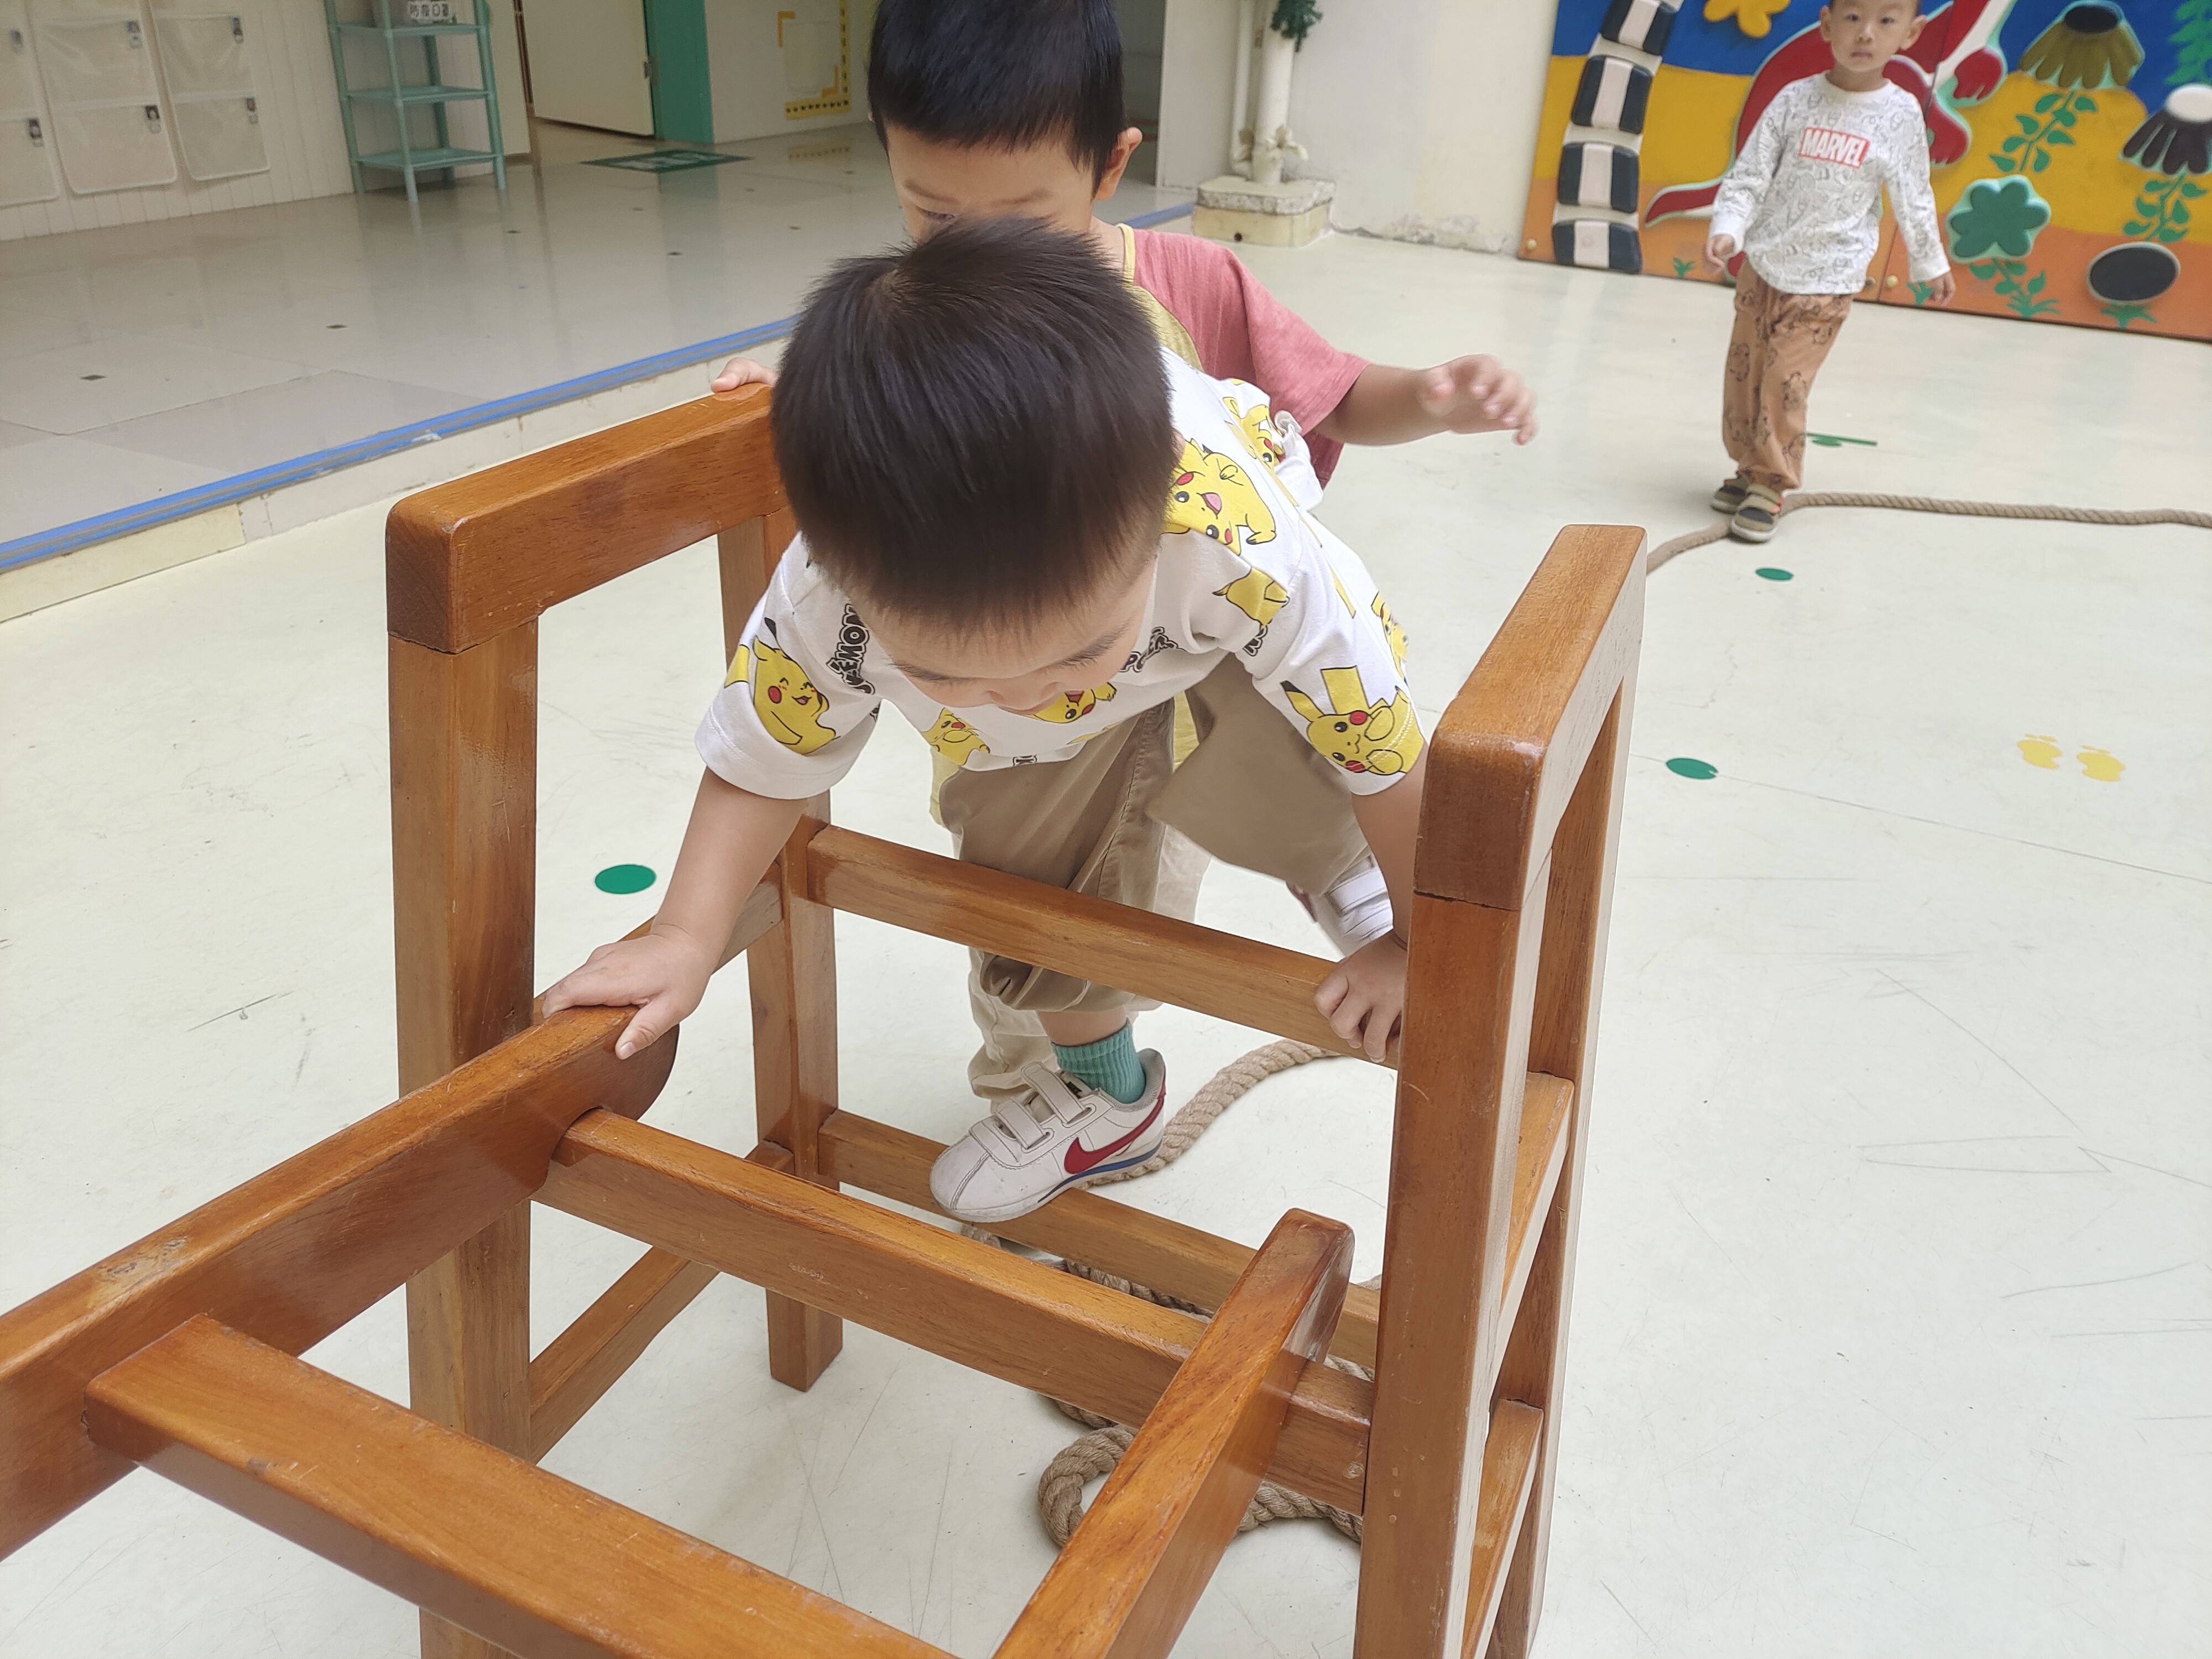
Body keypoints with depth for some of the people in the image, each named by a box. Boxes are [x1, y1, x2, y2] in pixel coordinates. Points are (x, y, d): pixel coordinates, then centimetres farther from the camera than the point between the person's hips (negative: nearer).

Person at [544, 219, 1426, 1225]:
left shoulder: (1250, 547, -47)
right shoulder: (835, 597, -40)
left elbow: (1386, 742, -32)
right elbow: (759, 758, -19)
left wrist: (1414, 941, -21)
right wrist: (685, 938, -28)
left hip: (1214, 636, -2)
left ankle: (1344, 875, 5)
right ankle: (1102, 1088, 22)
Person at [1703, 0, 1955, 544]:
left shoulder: (1901, 115, -5)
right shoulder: (1795, 99, -6)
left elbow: (1913, 201, 6)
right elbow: (1750, 176, -4)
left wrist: (1932, 265, 15)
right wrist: (1727, 230, -20)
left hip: (1826, 282, -2)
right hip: (1762, 266, 2)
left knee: (1785, 385, -8)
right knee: (1743, 375, 10)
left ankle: (1770, 487, 7)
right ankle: (1750, 469, 28)